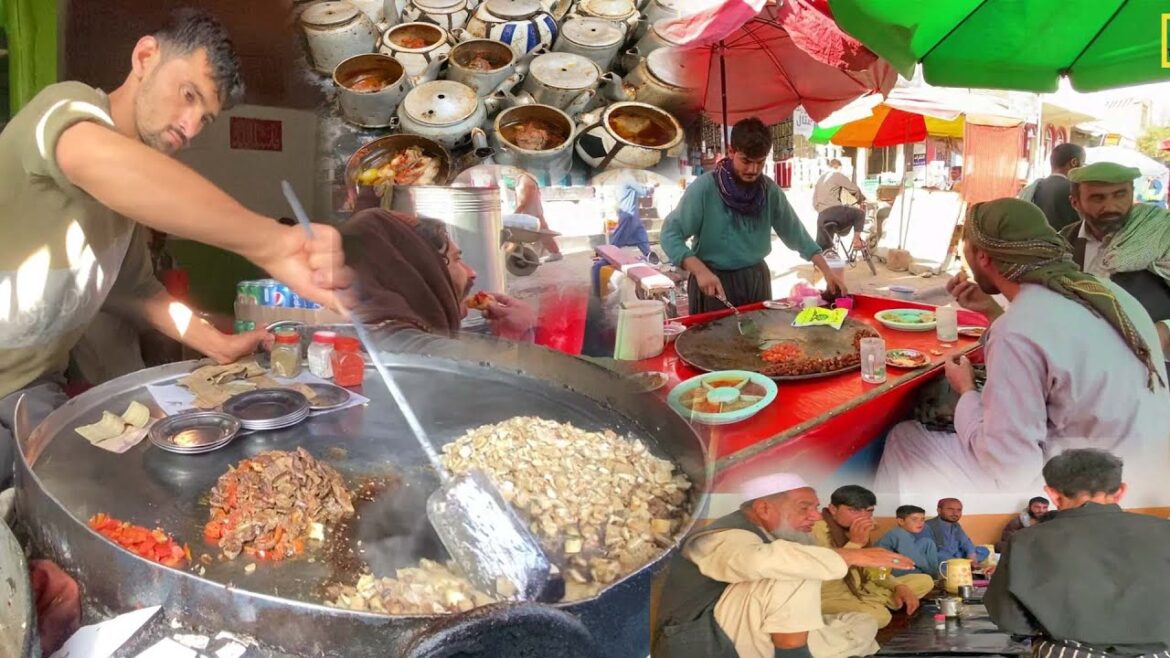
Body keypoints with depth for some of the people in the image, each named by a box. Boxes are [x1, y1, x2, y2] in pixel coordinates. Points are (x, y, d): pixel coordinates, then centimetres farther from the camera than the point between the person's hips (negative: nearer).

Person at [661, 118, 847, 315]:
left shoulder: (769, 190, -2)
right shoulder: (704, 188, -15)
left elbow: (795, 233, 6)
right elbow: (671, 235, -16)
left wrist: (826, 270, -2)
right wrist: (700, 271, -29)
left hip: (756, 279, 4)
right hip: (713, 281, -4)